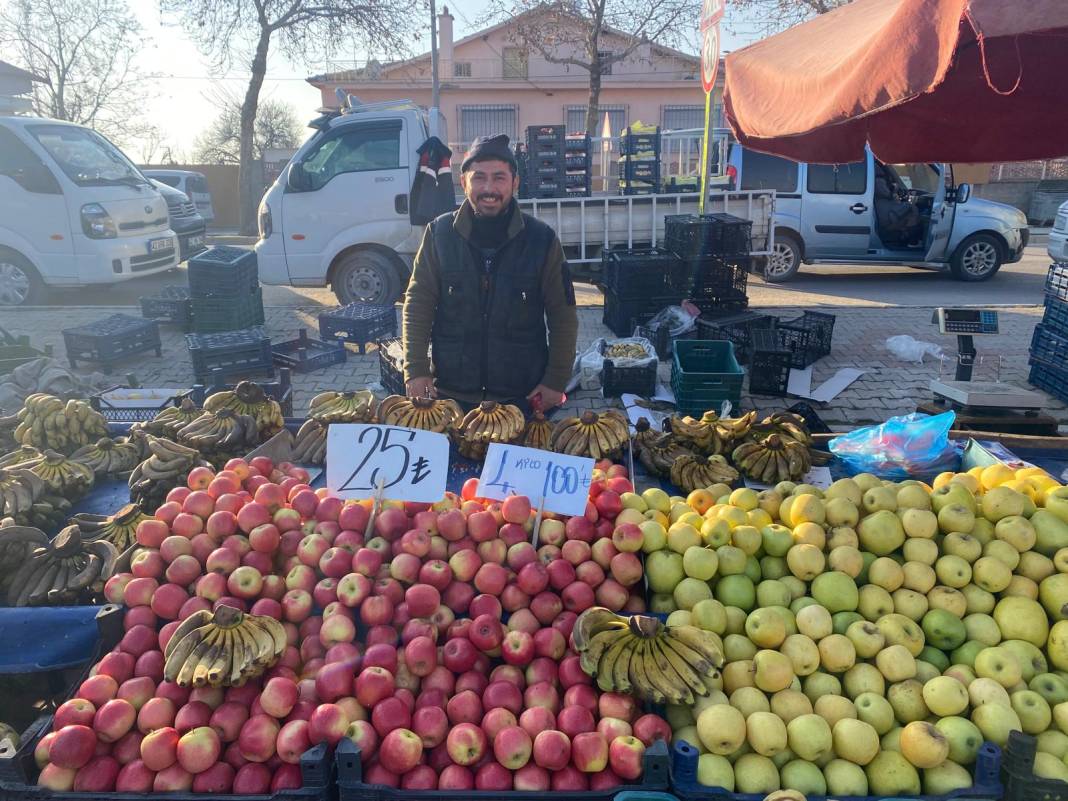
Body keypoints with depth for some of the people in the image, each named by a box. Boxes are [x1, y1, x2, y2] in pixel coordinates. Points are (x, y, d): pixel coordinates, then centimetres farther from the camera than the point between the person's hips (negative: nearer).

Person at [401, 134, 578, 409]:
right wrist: (416, 369, -6)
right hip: (450, 393, 1)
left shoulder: (541, 239, -5)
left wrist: (556, 380, -4)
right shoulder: (440, 233, -3)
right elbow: (418, 305, 0)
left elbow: (562, 316, -1)